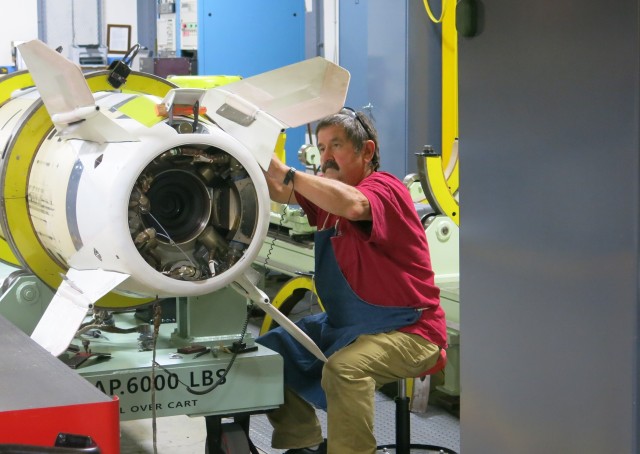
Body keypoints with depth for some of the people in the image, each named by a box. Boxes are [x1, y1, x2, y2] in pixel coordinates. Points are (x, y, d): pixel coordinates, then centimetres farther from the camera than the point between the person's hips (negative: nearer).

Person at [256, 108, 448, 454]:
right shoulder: (328, 190, 9)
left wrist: (286, 173, -35)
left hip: (406, 331, -9)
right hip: (343, 323, 9)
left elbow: (353, 205, -39)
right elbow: (278, 192, -3)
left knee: (344, 367, -36)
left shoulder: (384, 188, -17)